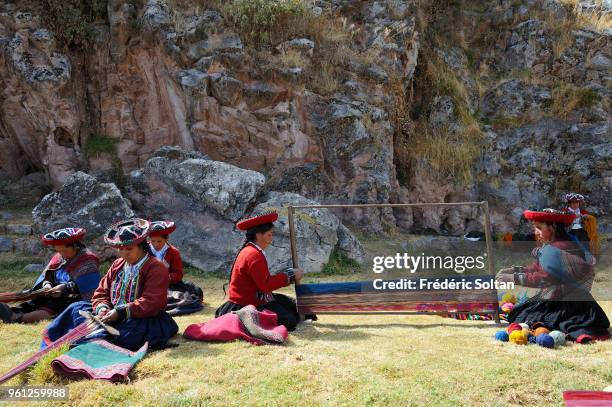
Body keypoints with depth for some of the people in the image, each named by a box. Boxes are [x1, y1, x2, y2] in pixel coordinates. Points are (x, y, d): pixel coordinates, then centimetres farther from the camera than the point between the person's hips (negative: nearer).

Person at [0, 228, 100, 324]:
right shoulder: (59, 257, 13)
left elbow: (86, 286, -18)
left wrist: (65, 287, -23)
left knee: (52, 307, -32)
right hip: (60, 296, 8)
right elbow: (46, 276, 13)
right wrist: (47, 284, -10)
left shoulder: (87, 261, -9)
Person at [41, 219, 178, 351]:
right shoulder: (117, 265, 16)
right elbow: (101, 292, 13)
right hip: (113, 316, 7)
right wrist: (102, 308, -10)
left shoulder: (157, 268, -7)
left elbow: (151, 303, -17)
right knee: (78, 307, -7)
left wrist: (120, 312, -25)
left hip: (142, 320, -6)